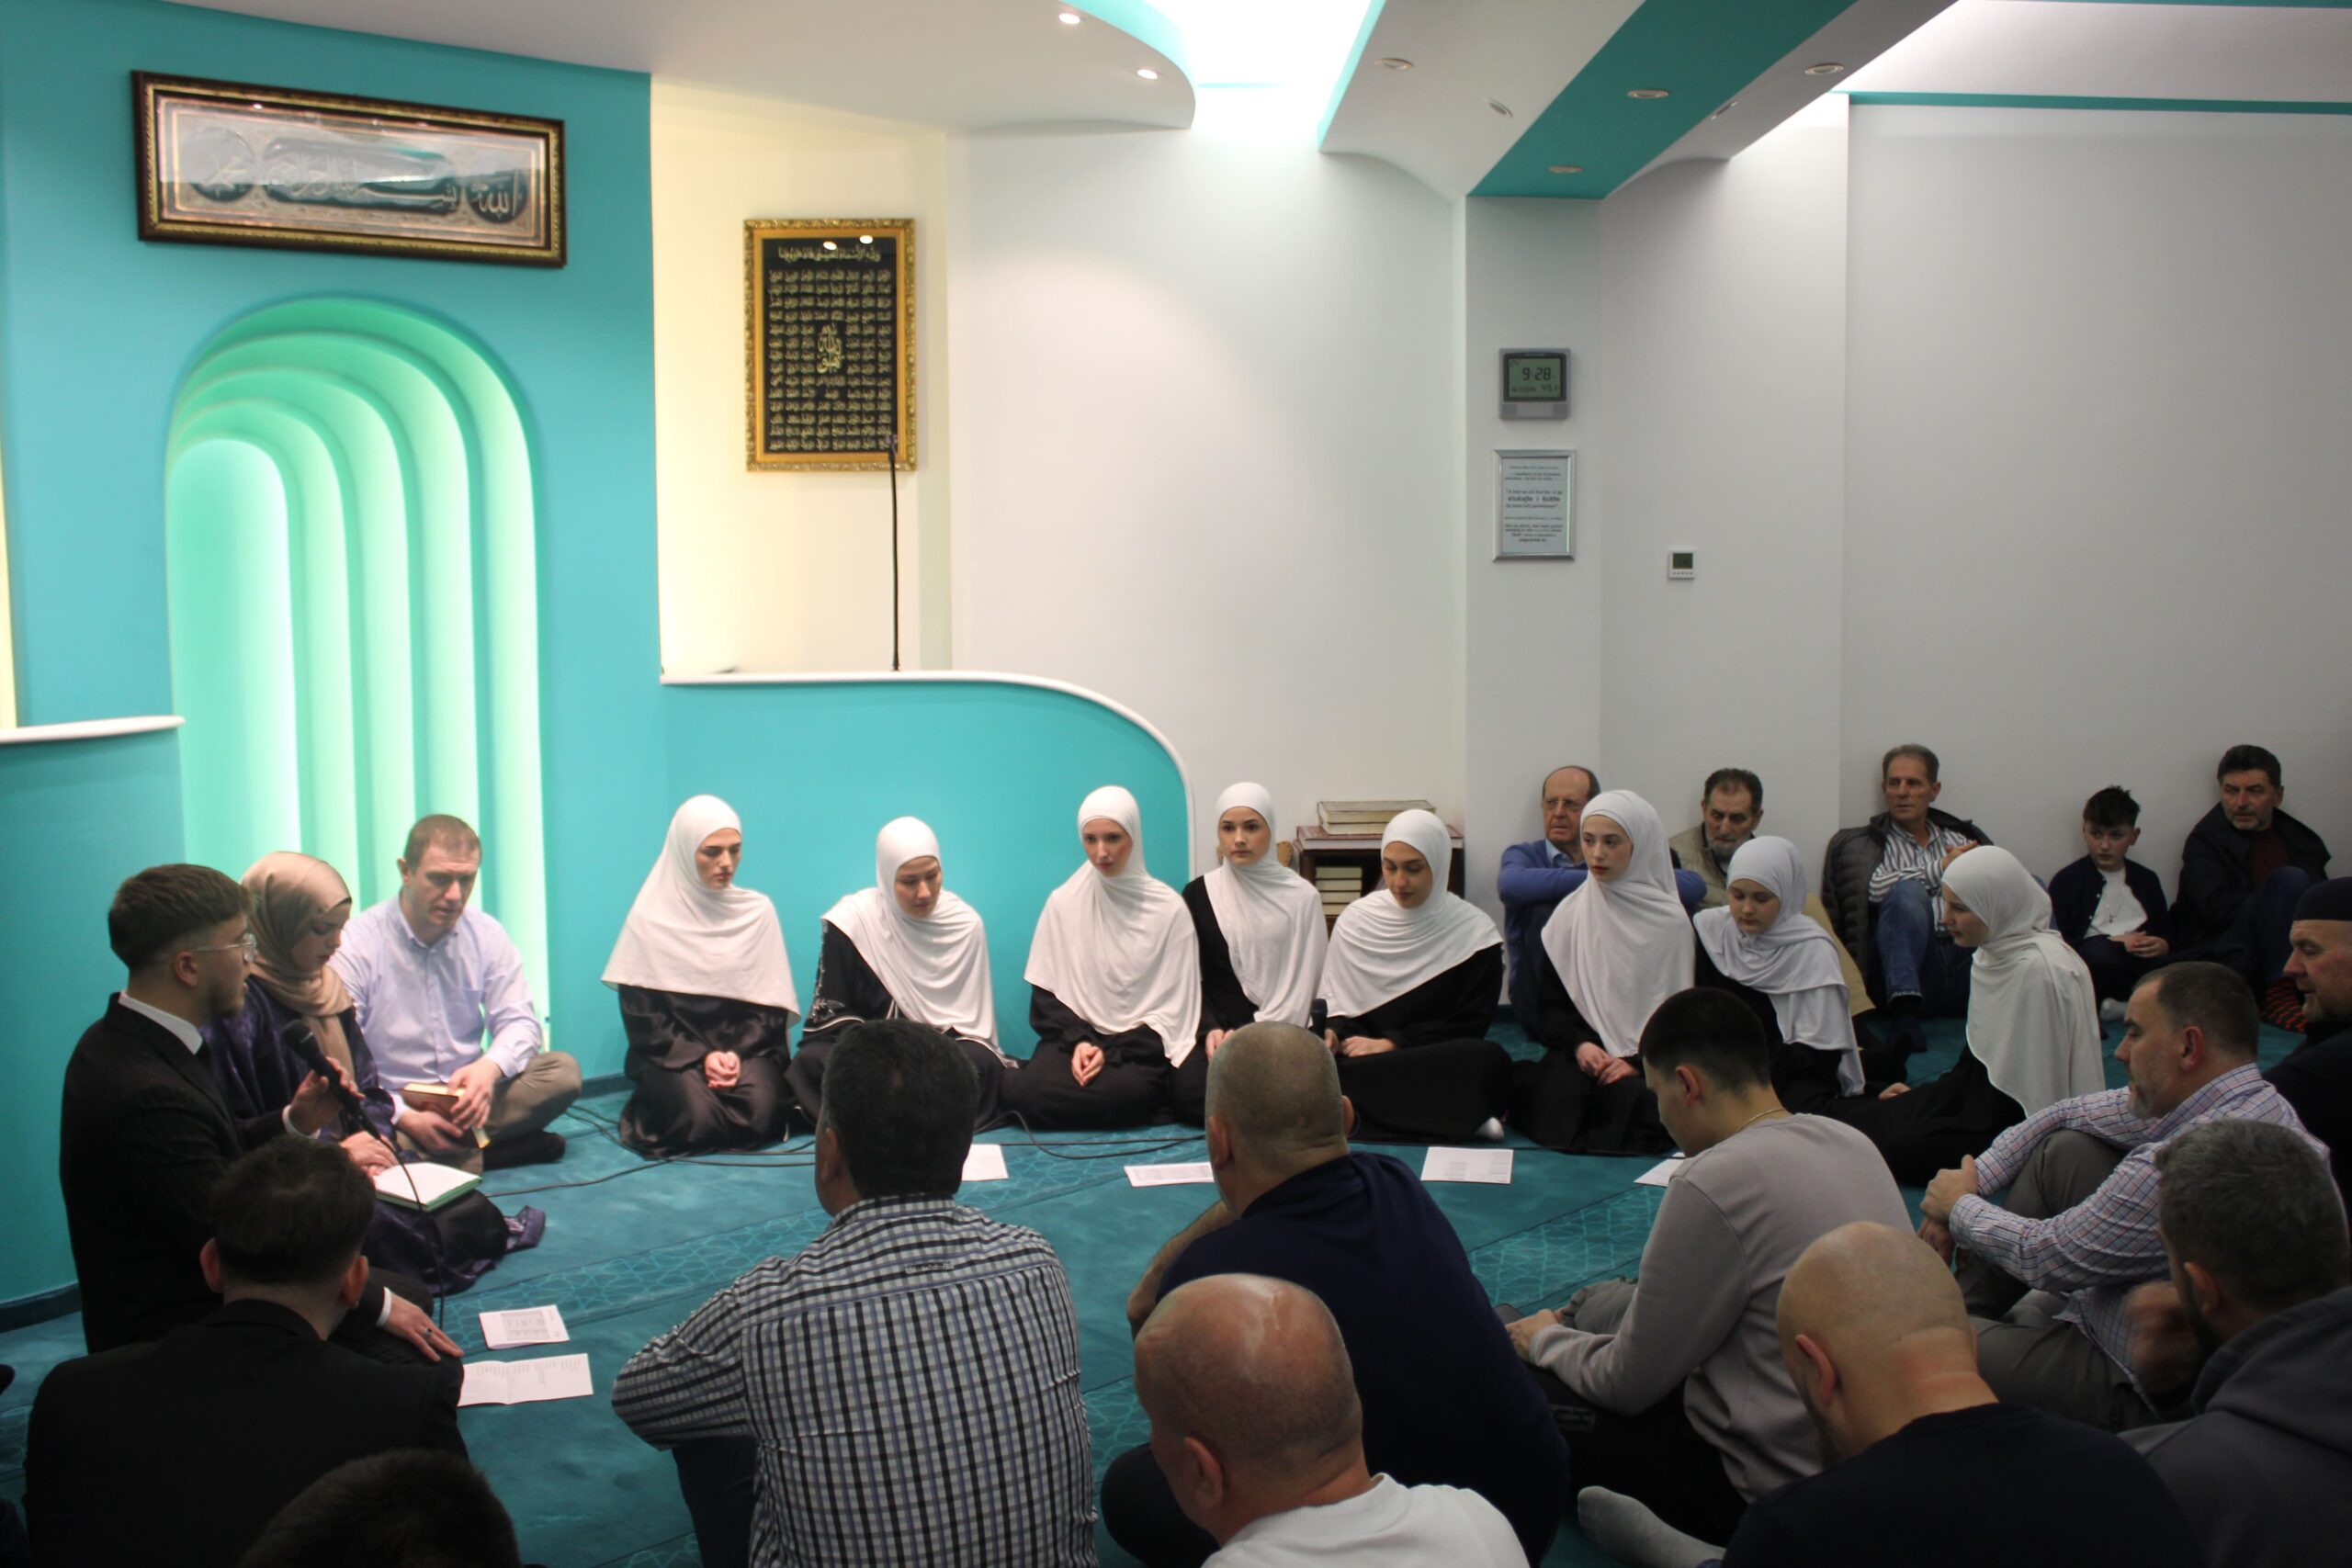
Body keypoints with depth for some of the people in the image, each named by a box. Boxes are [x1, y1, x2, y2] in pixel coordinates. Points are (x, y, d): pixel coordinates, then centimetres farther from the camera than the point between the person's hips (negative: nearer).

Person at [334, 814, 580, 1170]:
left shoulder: (487, 934, 4)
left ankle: (455, 1150, -21)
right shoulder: (356, 944, -11)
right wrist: (405, 1117, -30)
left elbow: (519, 1021, 3)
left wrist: (489, 1068, -21)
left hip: (468, 1099, 5)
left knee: (563, 1071, -18)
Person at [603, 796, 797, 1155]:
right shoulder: (652, 917, -1)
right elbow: (641, 1012, -2)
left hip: (746, 1047, 1)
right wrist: (701, 1057, -14)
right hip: (673, 1053, -1)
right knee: (696, 1119, -30)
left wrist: (738, 1052, -12)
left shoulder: (758, 911, 5)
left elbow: (770, 1003, 5)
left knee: (760, 1110, -30)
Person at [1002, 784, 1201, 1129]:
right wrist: (1078, 1041, -13)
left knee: (1130, 1091, -36)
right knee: (1026, 1089, -32)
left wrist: (1111, 1053, -15)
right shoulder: (1063, 902, 4)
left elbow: (1173, 1006, -3)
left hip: (1140, 1046, -1)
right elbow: (1046, 993, 6)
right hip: (1075, 1035, 1)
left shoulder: (1168, 907, -2)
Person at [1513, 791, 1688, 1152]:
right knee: (1560, 1092, -32)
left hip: (1650, 1064, -1)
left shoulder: (1672, 921, 2)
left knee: (1628, 1096, -35)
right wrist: (1579, 1044, -9)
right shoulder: (1569, 916, 9)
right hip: (1583, 1054, 1)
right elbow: (1548, 1004, 10)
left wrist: (1639, 1062, -13)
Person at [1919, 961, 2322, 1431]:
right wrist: (1969, 1187, 1)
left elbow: (2044, 1255, -21)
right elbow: (2067, 1114, 6)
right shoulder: (2260, 1102, -5)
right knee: (2063, 1150, 7)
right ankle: (1968, 1302, 17)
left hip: (2141, 1394, -9)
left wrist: (1959, 1207, -2)